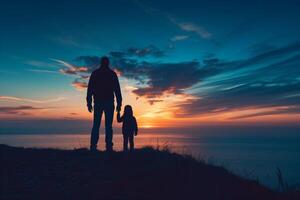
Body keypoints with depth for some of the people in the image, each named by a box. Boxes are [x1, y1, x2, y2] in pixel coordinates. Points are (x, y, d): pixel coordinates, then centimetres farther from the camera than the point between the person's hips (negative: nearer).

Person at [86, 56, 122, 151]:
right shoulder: (112, 74, 7)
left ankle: (93, 147, -5)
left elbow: (90, 89, 4)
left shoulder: (95, 73, 9)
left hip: (98, 102, 1)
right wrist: (119, 103, 2)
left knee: (96, 125, 2)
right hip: (109, 102, -1)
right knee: (108, 125, -1)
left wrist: (89, 102, 5)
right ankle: (109, 147, -7)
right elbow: (117, 89, 1)